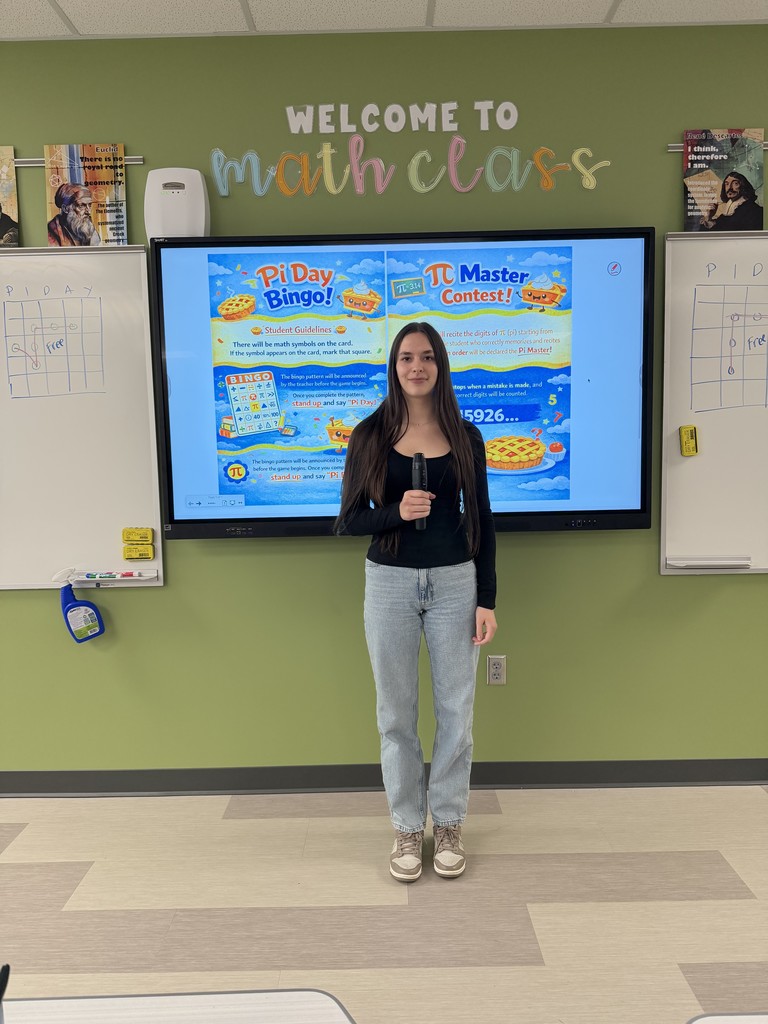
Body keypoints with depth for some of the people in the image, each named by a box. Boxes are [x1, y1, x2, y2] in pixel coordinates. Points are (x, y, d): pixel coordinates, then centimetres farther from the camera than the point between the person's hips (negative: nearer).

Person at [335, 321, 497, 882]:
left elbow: (482, 522, 4)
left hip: (455, 583, 1)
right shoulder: (371, 435, -1)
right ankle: (408, 828, 27)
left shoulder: (465, 436, 2)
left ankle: (449, 824, 28)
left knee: (456, 710, 8)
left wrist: (487, 599, -1)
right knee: (396, 712, 9)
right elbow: (349, 520, 0)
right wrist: (396, 512, -20)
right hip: (390, 584, 0)